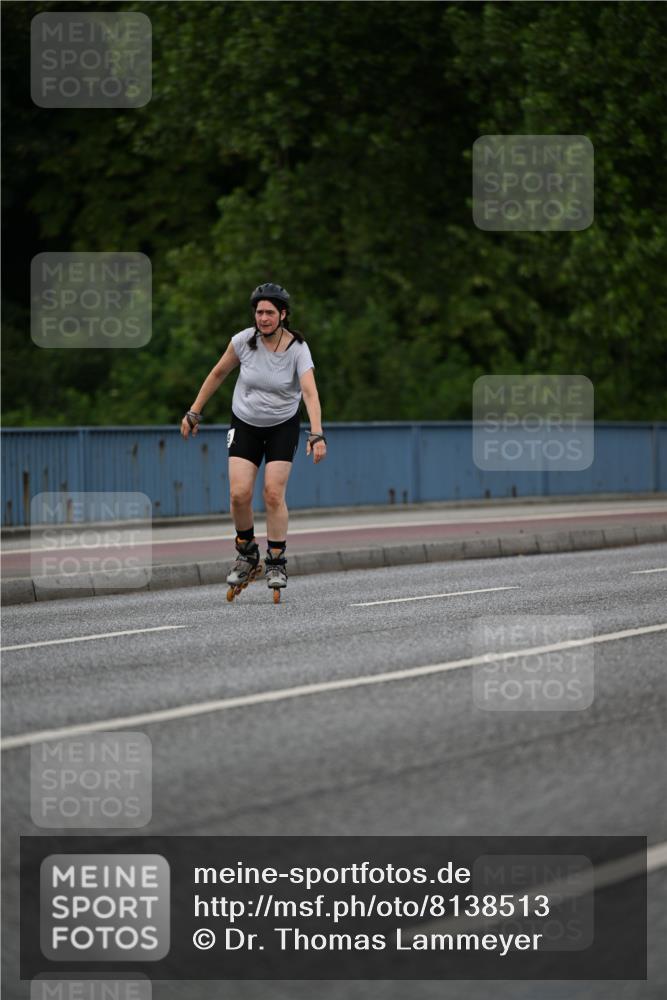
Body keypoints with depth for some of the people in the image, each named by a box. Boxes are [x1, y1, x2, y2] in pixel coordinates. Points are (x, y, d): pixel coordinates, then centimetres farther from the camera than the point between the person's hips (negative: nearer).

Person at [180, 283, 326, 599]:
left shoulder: (297, 349, -19)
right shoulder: (244, 340, -13)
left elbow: (310, 393, -30)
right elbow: (218, 374, 3)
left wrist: (316, 435, -43)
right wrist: (194, 412, 6)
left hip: (283, 427, -2)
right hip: (245, 424, 2)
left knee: (274, 494, -12)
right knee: (239, 493, -11)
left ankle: (276, 562, 3)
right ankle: (246, 554, 12)